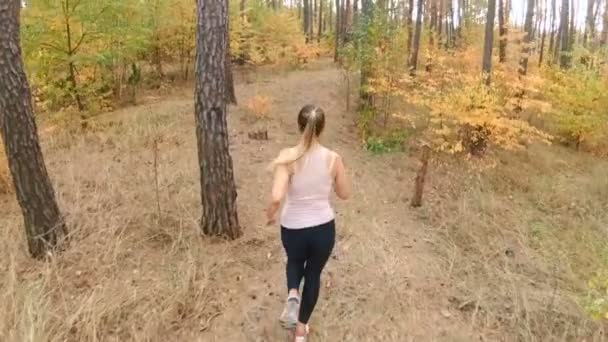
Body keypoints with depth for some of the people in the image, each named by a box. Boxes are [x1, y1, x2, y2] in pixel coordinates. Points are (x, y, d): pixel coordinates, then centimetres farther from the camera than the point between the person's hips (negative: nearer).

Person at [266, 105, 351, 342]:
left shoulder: (288, 157, -18)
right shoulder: (333, 159, -12)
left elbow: (277, 197, -26)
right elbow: (344, 194, 1)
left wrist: (270, 214, -6)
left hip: (293, 228, -1)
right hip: (324, 228, 1)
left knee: (295, 262, 33)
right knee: (314, 273, 24)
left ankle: (292, 295, 5)